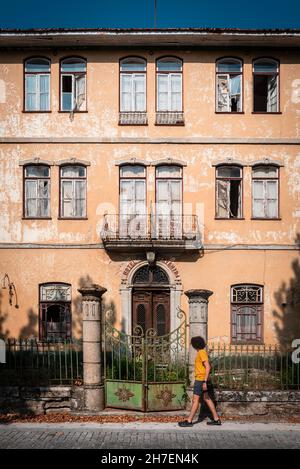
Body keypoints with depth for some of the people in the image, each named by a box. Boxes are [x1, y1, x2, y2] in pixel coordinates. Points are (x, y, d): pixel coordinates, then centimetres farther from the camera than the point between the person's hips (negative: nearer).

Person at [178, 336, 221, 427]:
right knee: (206, 399, 12)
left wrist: (205, 382, -24)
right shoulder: (201, 352, 13)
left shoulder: (202, 353, -16)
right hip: (200, 379, 10)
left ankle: (189, 421, 1)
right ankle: (216, 419, 16)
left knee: (195, 400, -4)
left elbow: (208, 367, -22)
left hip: (200, 380, -10)